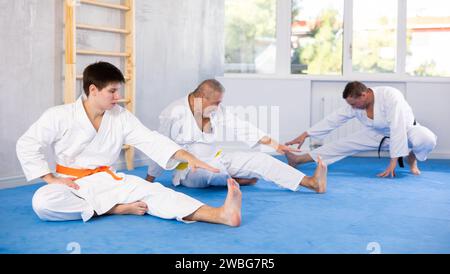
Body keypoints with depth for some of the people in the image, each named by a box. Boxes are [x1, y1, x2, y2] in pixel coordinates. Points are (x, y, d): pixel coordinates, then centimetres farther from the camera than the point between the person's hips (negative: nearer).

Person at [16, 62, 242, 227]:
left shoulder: (121, 117, 0)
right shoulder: (59, 116, -11)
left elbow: (151, 140, -7)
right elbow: (26, 145, -6)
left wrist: (187, 157, -21)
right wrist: (52, 179, -13)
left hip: (107, 181, 2)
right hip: (71, 184, -2)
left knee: (151, 191, -23)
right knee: (42, 202, -36)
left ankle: (221, 215, -42)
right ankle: (118, 208, -27)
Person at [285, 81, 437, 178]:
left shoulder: (390, 96, -38)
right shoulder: (355, 104, -20)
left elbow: (398, 130, -40)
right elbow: (333, 120, -13)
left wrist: (393, 162, -39)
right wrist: (305, 135, -15)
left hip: (405, 130, -4)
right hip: (378, 134, 4)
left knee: (427, 139, -36)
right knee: (344, 144, -6)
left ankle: (412, 158, -4)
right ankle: (299, 159, -2)